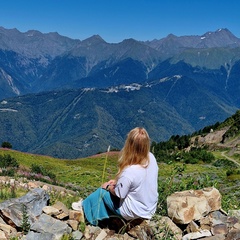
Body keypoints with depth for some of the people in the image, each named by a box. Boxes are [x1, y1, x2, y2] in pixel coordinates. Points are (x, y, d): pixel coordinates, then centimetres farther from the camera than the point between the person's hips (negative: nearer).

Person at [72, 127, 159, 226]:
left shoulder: (129, 172, -35)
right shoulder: (151, 158, -13)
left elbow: (119, 194, -18)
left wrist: (108, 187, 2)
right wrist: (117, 181, 4)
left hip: (134, 213, -6)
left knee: (102, 191, 12)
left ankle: (85, 205, 39)